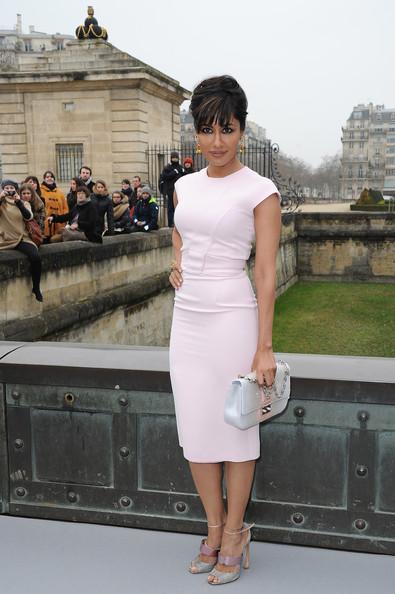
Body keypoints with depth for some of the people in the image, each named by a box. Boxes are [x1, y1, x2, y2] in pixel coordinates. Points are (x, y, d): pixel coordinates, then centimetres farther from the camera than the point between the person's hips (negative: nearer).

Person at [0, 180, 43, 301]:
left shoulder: (24, 203, 11)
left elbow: (28, 217, -8)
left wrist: (18, 202, -17)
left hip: (21, 238, 0)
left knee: (36, 257, -25)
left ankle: (36, 288, -9)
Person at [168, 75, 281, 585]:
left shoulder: (260, 192, -8)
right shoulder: (185, 185, 9)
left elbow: (266, 275, -10)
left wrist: (264, 347, -14)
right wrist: (176, 263, 8)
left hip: (232, 318, -6)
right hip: (186, 318, 6)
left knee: (234, 429, 5)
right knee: (196, 430, 11)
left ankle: (234, 534, 23)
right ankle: (214, 529, 28)